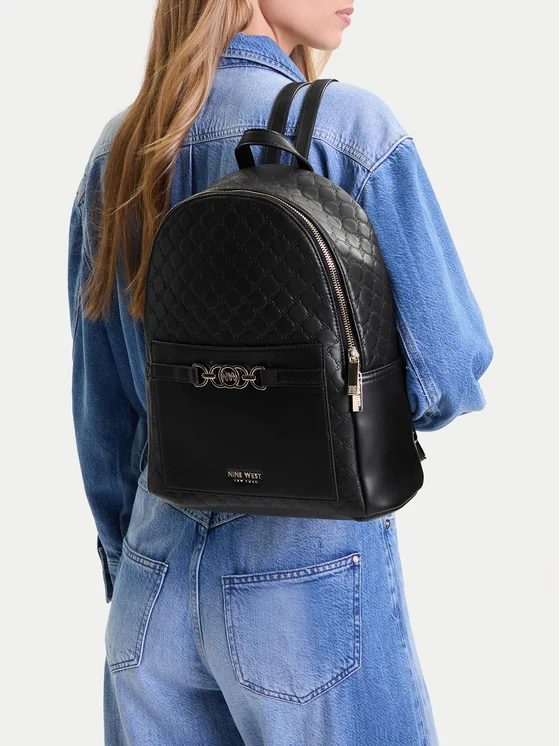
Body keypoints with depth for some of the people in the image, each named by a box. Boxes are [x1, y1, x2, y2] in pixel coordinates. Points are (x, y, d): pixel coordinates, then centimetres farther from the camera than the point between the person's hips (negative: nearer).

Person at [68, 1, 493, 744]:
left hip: (159, 572, 5)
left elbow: (100, 403, 7)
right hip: (311, 579, -5)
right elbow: (447, 365, -14)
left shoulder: (117, 151, 3)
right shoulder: (349, 126, -14)